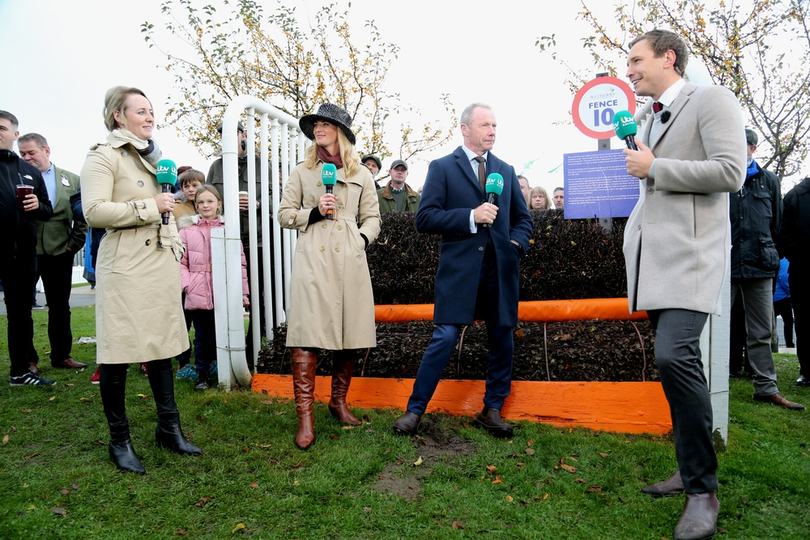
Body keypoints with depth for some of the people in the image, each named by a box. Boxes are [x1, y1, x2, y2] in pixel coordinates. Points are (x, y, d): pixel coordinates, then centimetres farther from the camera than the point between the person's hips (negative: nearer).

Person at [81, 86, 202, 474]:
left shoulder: (152, 155, 20)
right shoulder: (103, 156, -5)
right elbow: (94, 211, -18)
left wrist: (176, 248, 19)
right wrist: (149, 207, -16)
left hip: (160, 264, 8)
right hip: (125, 266, -7)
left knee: (161, 344, 10)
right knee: (118, 352, 0)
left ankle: (169, 428, 21)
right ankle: (119, 440, 14)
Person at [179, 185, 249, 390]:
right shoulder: (187, 232, 8)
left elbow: (240, 262, 5)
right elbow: (181, 263, 5)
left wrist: (243, 291, 1)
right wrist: (187, 285, -8)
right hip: (198, 295, 0)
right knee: (202, 337, 7)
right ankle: (202, 375, 20)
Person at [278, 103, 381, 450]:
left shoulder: (361, 174, 14)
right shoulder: (302, 172, 13)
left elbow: (372, 217, 16)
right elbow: (284, 214, 11)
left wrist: (363, 239, -2)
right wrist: (314, 213, -5)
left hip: (350, 258, 2)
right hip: (312, 257, -1)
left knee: (352, 334, 4)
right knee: (306, 333, -10)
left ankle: (338, 401, 24)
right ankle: (305, 416, -3)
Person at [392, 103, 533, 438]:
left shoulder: (506, 171, 16)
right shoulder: (442, 168, 2)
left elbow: (523, 218, 22)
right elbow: (424, 219, -7)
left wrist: (515, 245, 2)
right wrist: (471, 216, -16)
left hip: (500, 268, 5)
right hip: (460, 268, -4)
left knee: (502, 340, 8)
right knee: (444, 338, -6)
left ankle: (492, 410, 25)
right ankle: (415, 410, 9)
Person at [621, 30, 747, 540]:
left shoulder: (712, 99, -2)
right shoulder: (651, 120, 21)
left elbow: (730, 172, -14)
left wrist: (654, 168, -11)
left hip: (690, 254, -8)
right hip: (654, 257, 8)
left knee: (675, 355, -21)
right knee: (679, 360, 10)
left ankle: (703, 489, -6)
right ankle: (693, 468, 22)